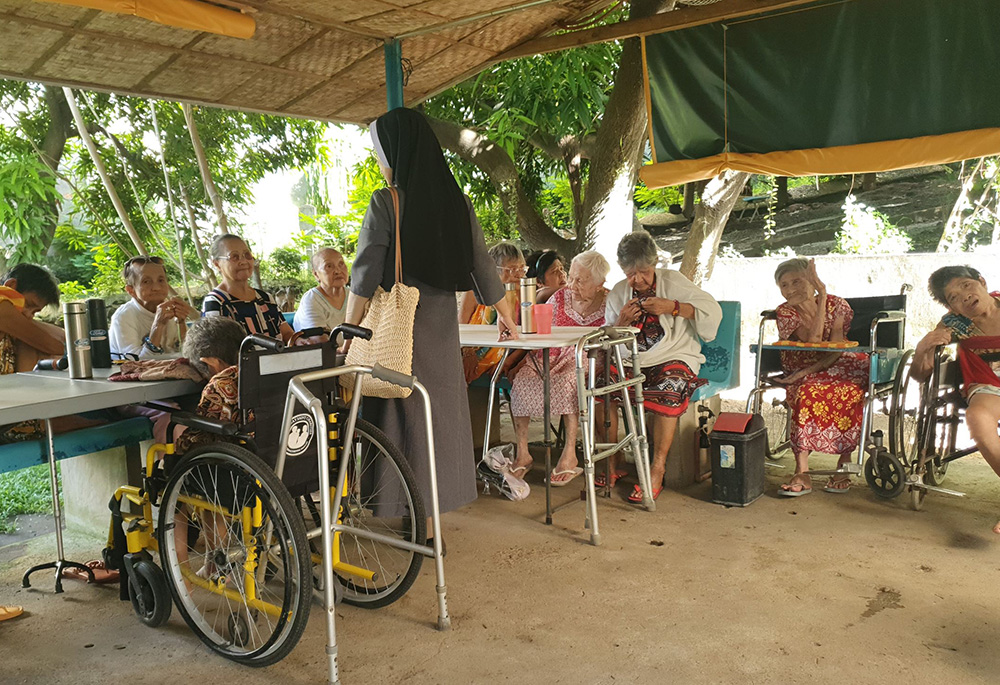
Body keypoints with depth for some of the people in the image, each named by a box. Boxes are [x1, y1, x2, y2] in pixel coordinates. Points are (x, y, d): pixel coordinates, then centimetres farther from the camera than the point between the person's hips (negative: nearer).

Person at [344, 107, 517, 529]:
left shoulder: (386, 202, -10)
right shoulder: (457, 202, 5)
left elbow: (365, 276, -12)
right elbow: (481, 265, 11)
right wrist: (504, 314, 23)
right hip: (442, 325, 5)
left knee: (404, 413, 3)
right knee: (442, 407, 14)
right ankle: (441, 496, 26)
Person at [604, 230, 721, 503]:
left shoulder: (672, 281, 2)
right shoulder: (618, 293, 11)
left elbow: (713, 310, -6)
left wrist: (673, 307, -17)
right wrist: (621, 322, -9)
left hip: (674, 358, -3)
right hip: (632, 361, 4)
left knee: (667, 390, -37)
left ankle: (657, 470, -26)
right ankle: (611, 463, -11)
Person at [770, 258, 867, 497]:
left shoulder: (836, 304, 0)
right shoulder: (785, 311, -3)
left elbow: (836, 349, -11)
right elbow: (813, 340, -20)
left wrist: (809, 371, -25)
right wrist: (822, 295, -20)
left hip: (836, 367, 1)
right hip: (801, 374, 0)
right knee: (806, 393, -35)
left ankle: (843, 466, -24)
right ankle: (802, 472, -36)